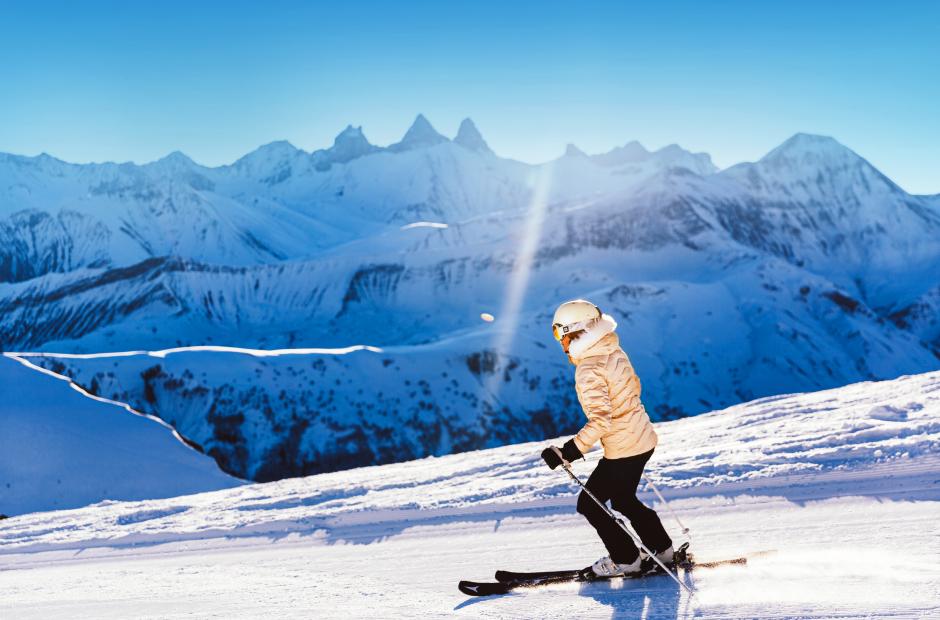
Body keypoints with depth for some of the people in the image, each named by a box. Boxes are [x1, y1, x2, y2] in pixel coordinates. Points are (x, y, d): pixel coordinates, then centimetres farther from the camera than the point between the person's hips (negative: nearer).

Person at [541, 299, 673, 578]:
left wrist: (570, 451, -29)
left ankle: (625, 559, 16)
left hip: (622, 449, -9)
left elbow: (600, 420, -29)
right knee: (623, 500, 25)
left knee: (589, 504, 6)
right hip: (643, 438, 9)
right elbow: (634, 387, 17)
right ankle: (661, 549, 33)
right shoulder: (615, 352, 3)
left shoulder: (589, 369, -24)